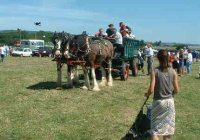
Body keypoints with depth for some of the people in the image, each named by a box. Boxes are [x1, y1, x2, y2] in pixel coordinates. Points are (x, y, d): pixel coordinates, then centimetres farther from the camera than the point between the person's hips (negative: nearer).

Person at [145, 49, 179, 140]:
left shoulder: (155, 71, -12)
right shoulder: (173, 72, -4)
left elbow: (151, 90, -15)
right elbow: (176, 90, -2)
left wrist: (147, 94, 6)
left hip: (158, 102, -2)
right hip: (170, 101, 3)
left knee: (155, 129, 5)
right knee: (168, 127, 16)